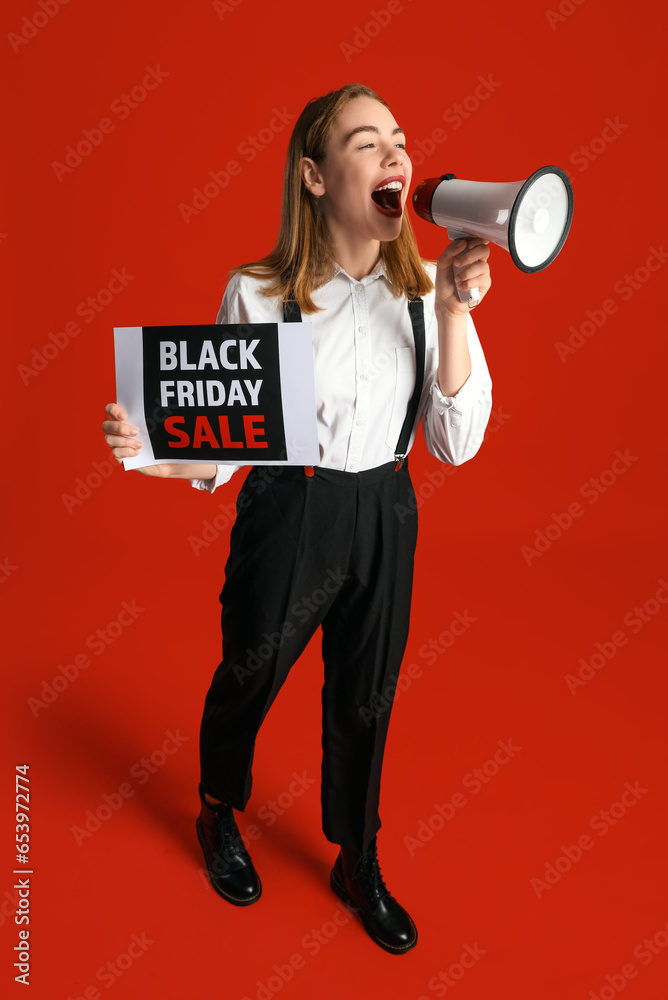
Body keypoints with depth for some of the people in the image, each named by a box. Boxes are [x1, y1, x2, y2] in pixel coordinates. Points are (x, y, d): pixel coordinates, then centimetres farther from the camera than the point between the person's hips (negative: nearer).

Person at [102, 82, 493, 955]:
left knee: (365, 699, 19)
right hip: (287, 517, -3)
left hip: (385, 521, 3)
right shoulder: (259, 293, -14)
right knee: (247, 682, 19)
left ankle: (358, 865, 47)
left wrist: (453, 313, -19)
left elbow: (457, 443, -9)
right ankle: (220, 816, 54)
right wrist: (147, 447, -30)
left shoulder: (426, 289, -5)